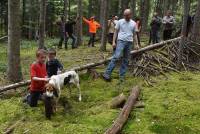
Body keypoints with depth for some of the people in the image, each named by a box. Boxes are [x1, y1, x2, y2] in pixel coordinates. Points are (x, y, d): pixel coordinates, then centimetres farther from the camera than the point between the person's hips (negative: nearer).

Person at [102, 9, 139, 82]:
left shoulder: (134, 23, 10)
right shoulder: (120, 22, 4)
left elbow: (135, 34, 14)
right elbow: (116, 32, 6)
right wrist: (113, 41, -3)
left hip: (129, 42, 3)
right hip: (121, 41, -3)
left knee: (126, 60, 5)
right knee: (116, 57, -17)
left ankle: (122, 76, 13)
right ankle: (107, 74, -17)